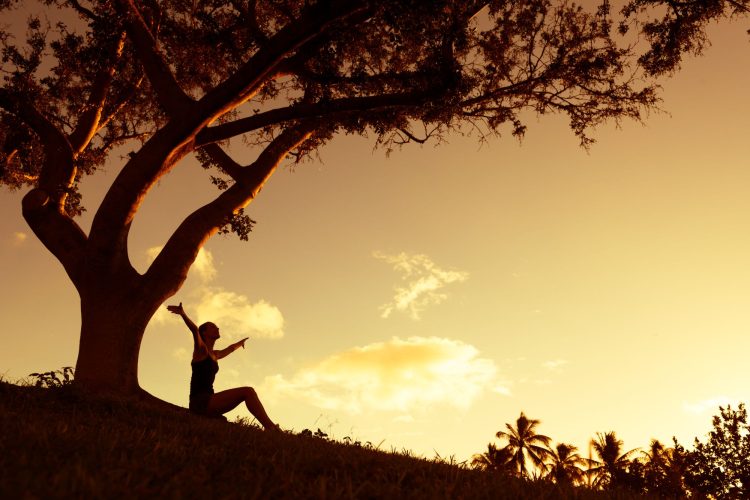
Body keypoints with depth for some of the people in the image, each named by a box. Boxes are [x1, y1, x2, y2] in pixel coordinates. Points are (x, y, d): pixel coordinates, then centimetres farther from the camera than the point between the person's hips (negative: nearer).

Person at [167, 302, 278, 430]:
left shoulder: (215, 355, 25)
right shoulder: (200, 349, 2)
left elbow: (230, 349, 47)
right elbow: (194, 330, -17)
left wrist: (241, 342, 68)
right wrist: (183, 314, -36)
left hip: (207, 402, 10)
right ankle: (271, 428, -23)